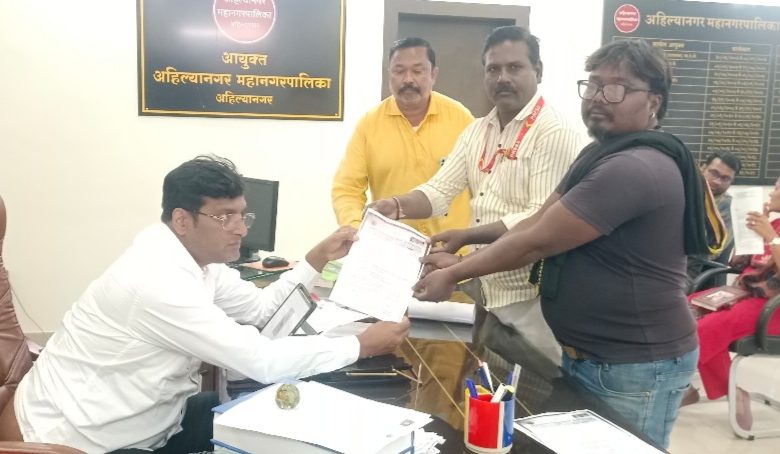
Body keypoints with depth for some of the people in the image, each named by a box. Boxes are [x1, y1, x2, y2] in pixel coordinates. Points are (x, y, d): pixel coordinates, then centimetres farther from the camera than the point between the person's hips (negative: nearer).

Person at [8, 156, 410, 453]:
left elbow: (260, 308, 8)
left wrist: (317, 259, 0)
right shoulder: (159, 280, -31)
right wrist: (361, 345, -24)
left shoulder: (193, 255, -2)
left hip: (146, 416, 8)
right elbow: (263, 360, -32)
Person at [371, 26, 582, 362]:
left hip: (531, 295, -7)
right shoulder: (477, 131, 10)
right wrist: (398, 206, -15)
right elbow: (440, 189, 5)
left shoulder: (554, 132, -14)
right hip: (487, 289, 7)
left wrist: (467, 237, -27)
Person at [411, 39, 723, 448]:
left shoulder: (634, 169, -25)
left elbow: (538, 242, -24)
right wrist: (463, 262, -4)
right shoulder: (602, 153, 10)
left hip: (635, 368, -9)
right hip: (586, 355, 9)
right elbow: (536, 222, 5)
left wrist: (454, 275, -13)